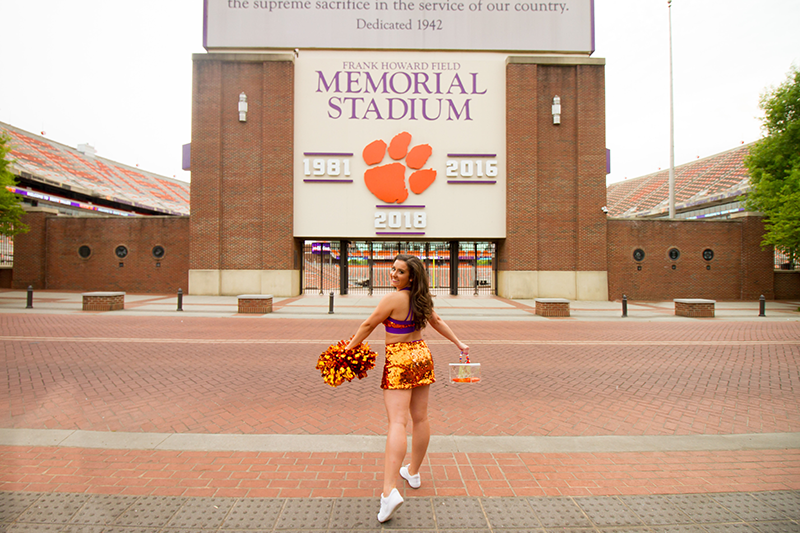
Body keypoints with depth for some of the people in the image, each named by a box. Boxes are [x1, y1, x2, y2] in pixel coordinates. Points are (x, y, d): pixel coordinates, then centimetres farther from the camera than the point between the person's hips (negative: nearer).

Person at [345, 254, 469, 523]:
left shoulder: (393, 299, -16)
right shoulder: (421, 299, 6)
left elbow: (368, 325, -8)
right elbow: (437, 322, 17)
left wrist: (348, 348, 4)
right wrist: (459, 344, 30)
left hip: (399, 361, -7)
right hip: (421, 356, 8)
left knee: (397, 421, -14)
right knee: (420, 418, 16)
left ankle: (390, 491, -21)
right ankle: (413, 472, 35)